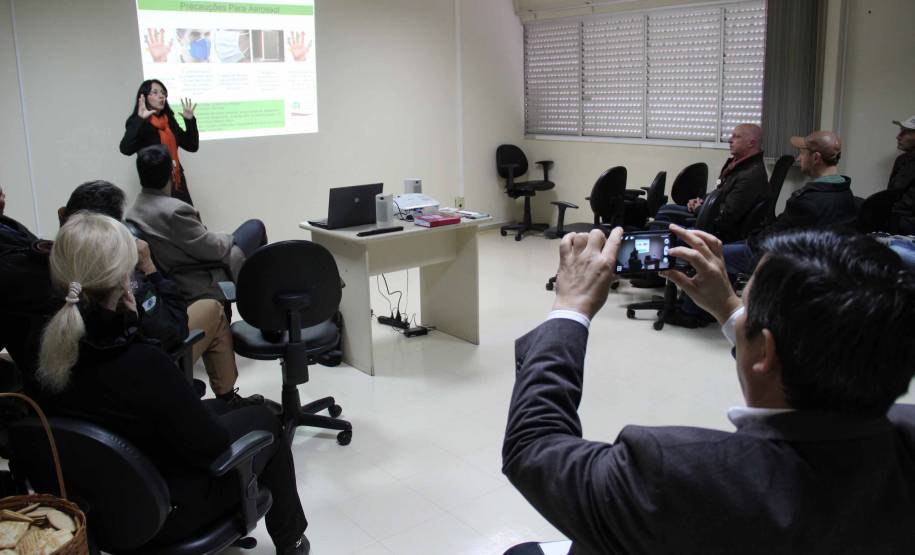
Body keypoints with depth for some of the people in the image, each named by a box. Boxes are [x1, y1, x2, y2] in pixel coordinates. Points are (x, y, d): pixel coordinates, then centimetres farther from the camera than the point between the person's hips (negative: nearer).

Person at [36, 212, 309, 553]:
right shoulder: (143, 363, -36)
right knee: (264, 420, 16)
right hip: (163, 511, -6)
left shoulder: (46, 348, -15)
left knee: (216, 407, 27)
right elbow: (210, 446, -22)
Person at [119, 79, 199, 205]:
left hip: (178, 184, 6)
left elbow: (192, 146, 14)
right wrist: (140, 120, -26)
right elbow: (126, 149, -21)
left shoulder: (170, 121, 13)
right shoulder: (138, 123, -3)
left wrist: (190, 120, 2)